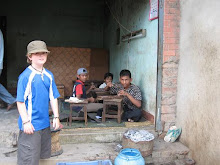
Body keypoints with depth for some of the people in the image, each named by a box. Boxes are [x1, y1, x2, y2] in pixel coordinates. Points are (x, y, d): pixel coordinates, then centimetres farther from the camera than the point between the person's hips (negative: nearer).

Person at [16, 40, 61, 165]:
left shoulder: (49, 75, 5)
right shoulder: (26, 76, -13)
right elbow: (20, 101, -13)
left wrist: (56, 117, 7)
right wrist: (26, 121, -16)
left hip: (45, 122, 7)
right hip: (30, 124, -6)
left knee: (43, 155, 20)